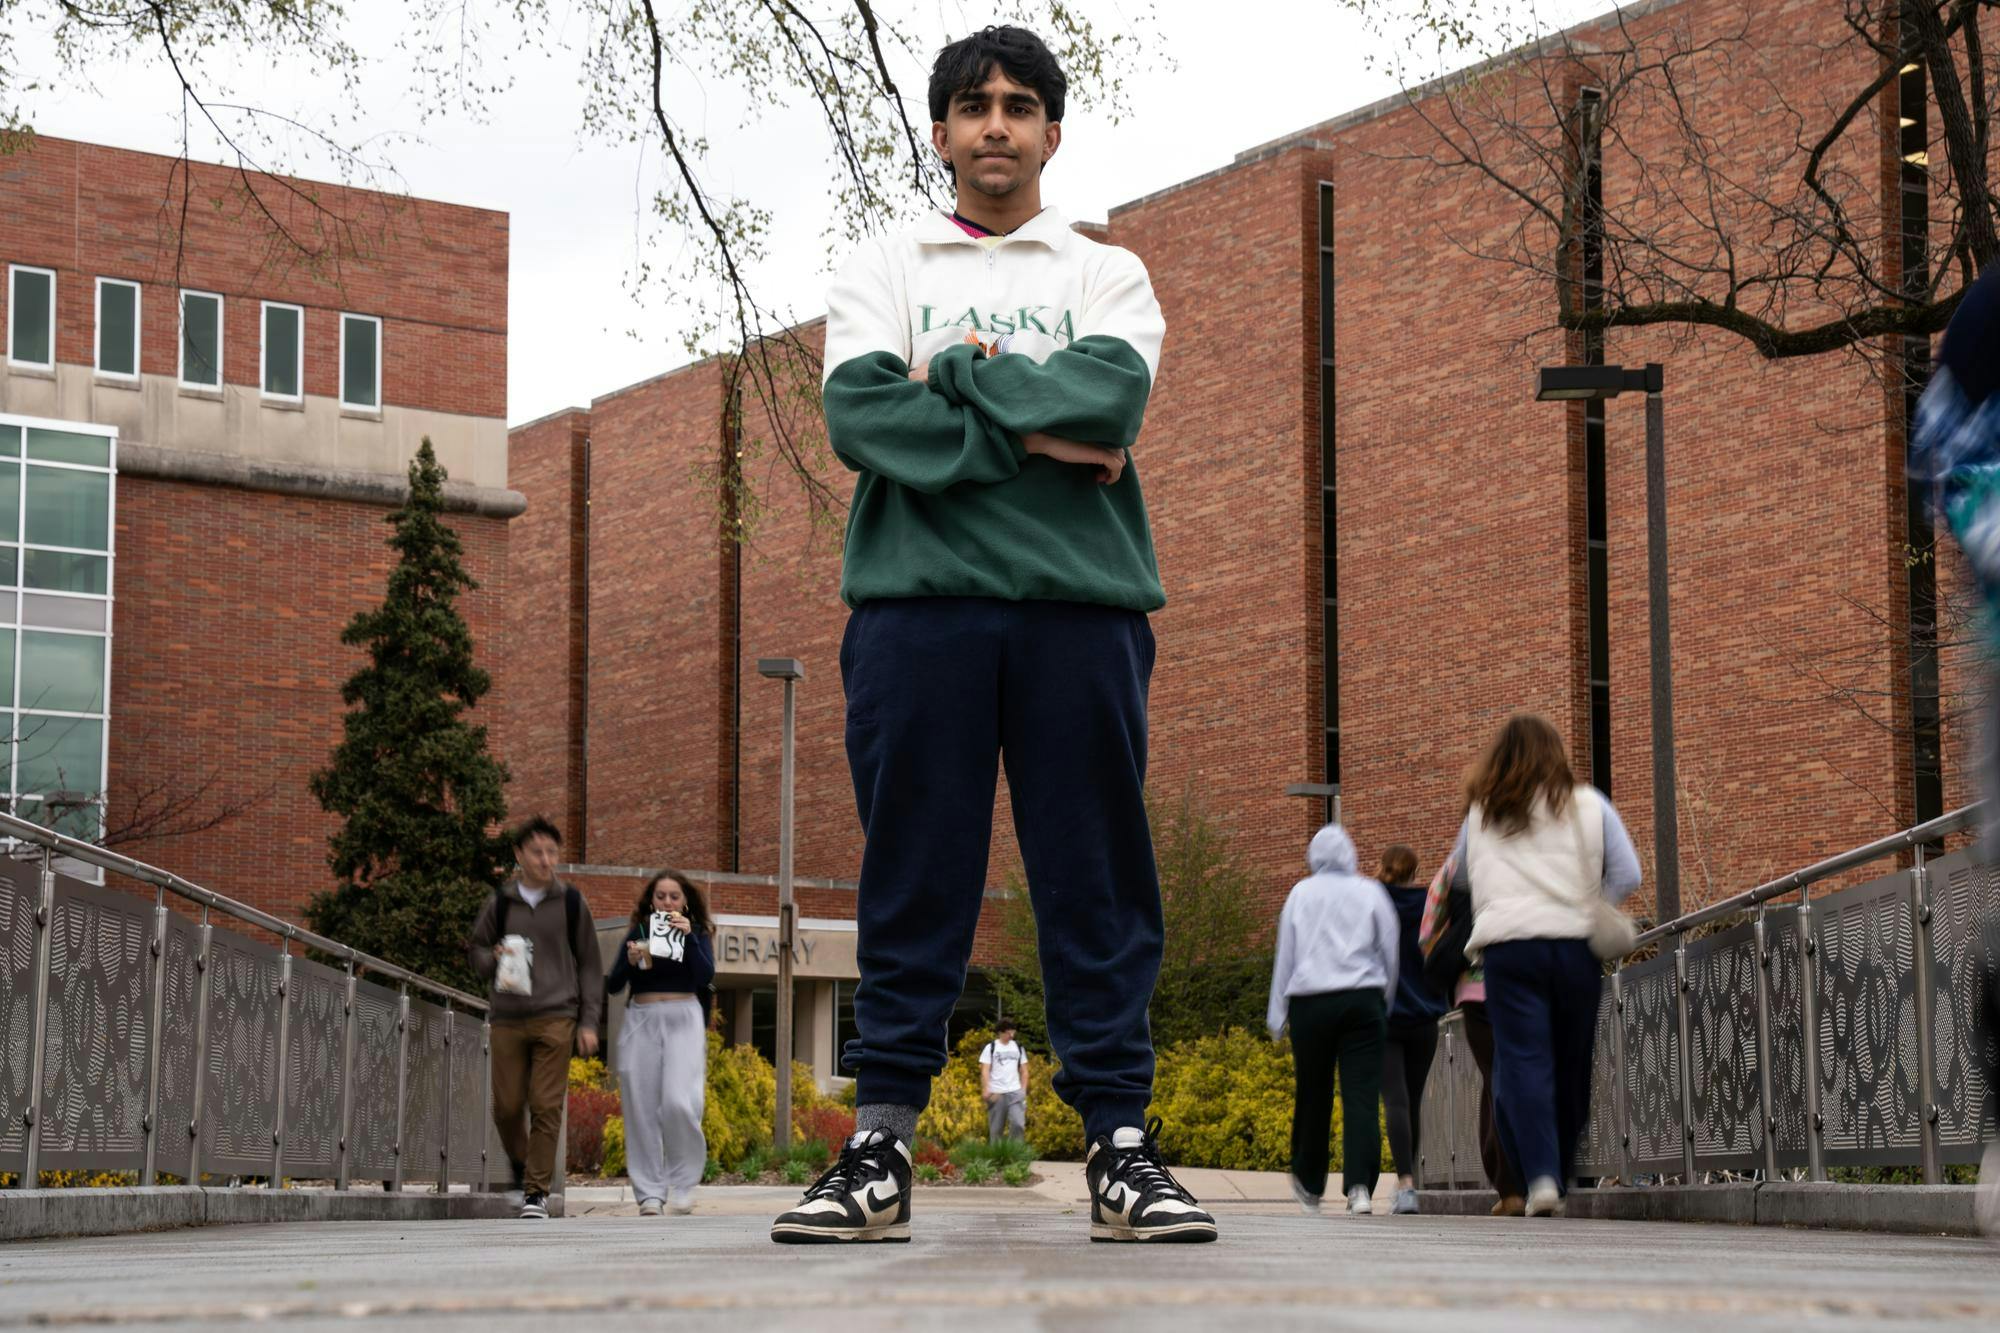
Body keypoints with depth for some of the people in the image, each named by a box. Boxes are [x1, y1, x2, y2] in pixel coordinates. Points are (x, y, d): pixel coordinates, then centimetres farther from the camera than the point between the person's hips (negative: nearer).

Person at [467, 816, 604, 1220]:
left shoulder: (570, 903, 6)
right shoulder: (500, 902, 8)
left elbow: (589, 966, 9)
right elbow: (474, 949, 16)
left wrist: (589, 1022, 3)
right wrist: (493, 959, -8)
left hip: (555, 1018, -2)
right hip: (508, 1019, 2)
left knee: (546, 1107, -8)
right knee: (507, 1106, 2)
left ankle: (537, 1190, -2)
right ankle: (521, 1162, 29)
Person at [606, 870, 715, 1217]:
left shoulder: (696, 933, 9)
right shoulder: (637, 933, 11)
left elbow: (705, 978, -7)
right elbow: (613, 986, 6)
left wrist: (688, 938, -15)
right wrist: (630, 961, -12)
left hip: (683, 1019, -2)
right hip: (641, 1019, 2)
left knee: (679, 1103, -16)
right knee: (642, 1107, -2)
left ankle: (684, 1182, 2)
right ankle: (649, 1192, 3)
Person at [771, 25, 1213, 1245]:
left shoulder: (1108, 274, 16)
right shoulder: (882, 272, 17)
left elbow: (1113, 400, -6)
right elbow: (859, 416, -3)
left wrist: (960, 369, -3)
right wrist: (1030, 436, -9)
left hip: (1081, 599, 0)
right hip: (916, 595, 0)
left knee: (1098, 876, -1)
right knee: (913, 871, -1)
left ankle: (1121, 1144, 1)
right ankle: (882, 1151, 1)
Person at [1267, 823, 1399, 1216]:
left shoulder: (1300, 894, 6)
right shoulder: (1370, 892, 6)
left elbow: (1285, 957, 7)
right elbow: (1391, 952, 11)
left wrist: (1276, 1015, 11)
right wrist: (1384, 1004, 25)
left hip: (1310, 1004, 1)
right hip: (1362, 1001, -1)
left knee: (1312, 1096, 10)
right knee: (1361, 1096, -7)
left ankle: (1309, 1185, 23)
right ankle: (1360, 1187, -21)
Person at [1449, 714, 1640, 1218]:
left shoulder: (1481, 813, 13)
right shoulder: (1588, 805, 9)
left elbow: (1458, 875, 28)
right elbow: (1627, 875, 2)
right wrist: (1587, 909, 14)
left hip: (1508, 945, 0)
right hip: (1575, 946, 1)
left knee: (1522, 1063, -5)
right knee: (1571, 1069, 11)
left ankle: (1541, 1177, -21)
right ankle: (1558, 1181, 19)